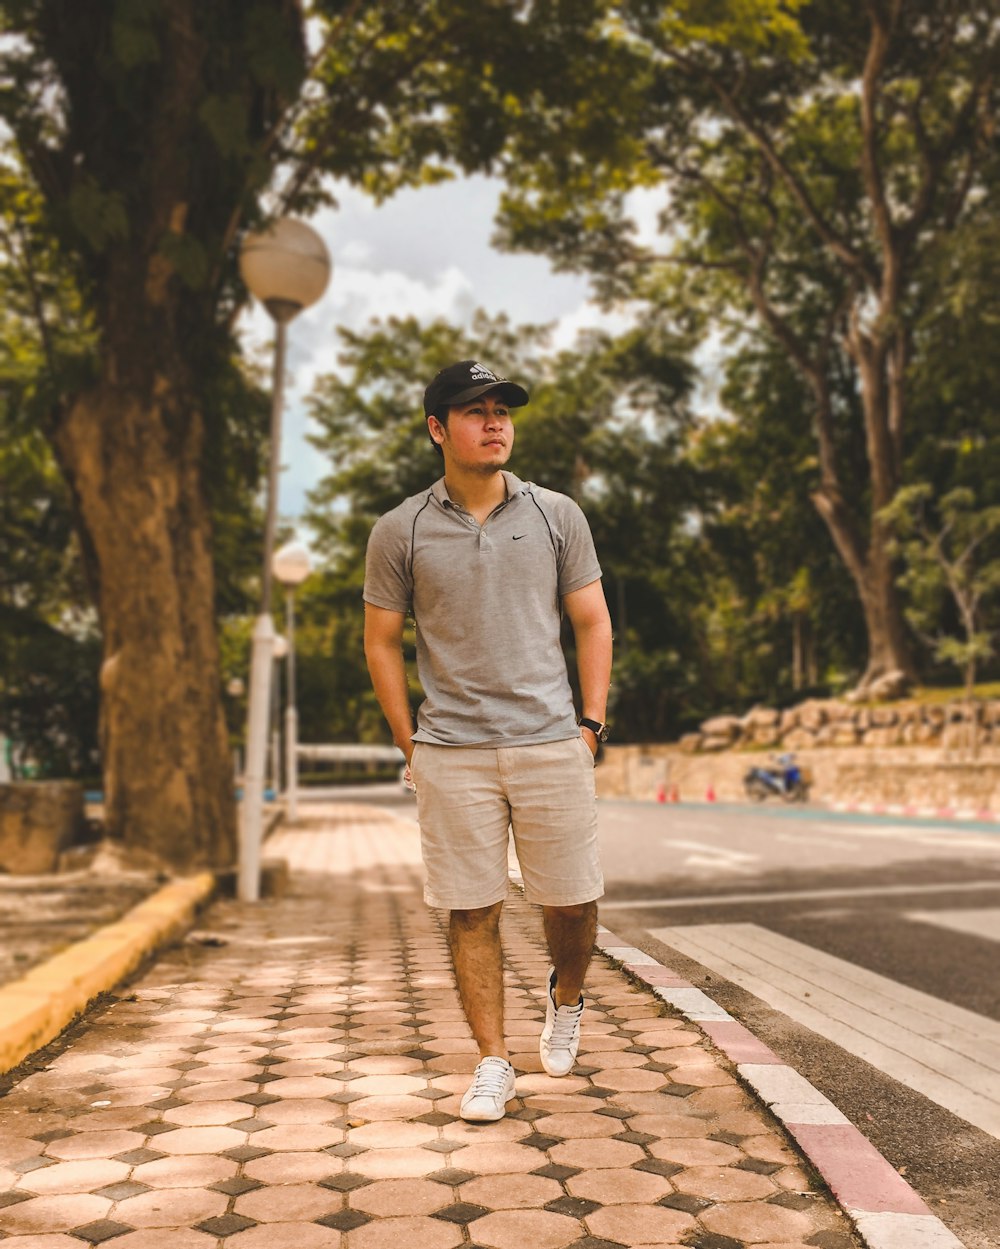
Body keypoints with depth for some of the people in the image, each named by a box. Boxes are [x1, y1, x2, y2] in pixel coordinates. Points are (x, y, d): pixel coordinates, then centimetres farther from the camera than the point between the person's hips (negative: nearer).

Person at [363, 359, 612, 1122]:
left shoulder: (557, 515, 6)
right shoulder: (400, 532, 3)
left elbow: (592, 623, 10)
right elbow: (381, 642, 8)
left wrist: (592, 723, 3)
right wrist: (410, 744, 3)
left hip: (552, 745, 1)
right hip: (452, 755, -1)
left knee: (572, 901, 6)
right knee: (472, 912, 3)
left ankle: (566, 998, 37)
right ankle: (493, 1064, 17)